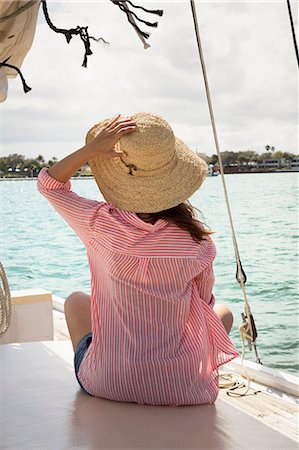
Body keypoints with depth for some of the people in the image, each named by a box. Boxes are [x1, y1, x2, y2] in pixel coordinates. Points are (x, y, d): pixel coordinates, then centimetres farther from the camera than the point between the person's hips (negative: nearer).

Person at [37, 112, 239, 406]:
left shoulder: (100, 224, -15)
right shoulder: (196, 240, -12)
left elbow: (48, 183, 4)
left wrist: (92, 149, -9)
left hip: (104, 384, 1)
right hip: (181, 390, 0)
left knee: (75, 301, 31)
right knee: (223, 312, 30)